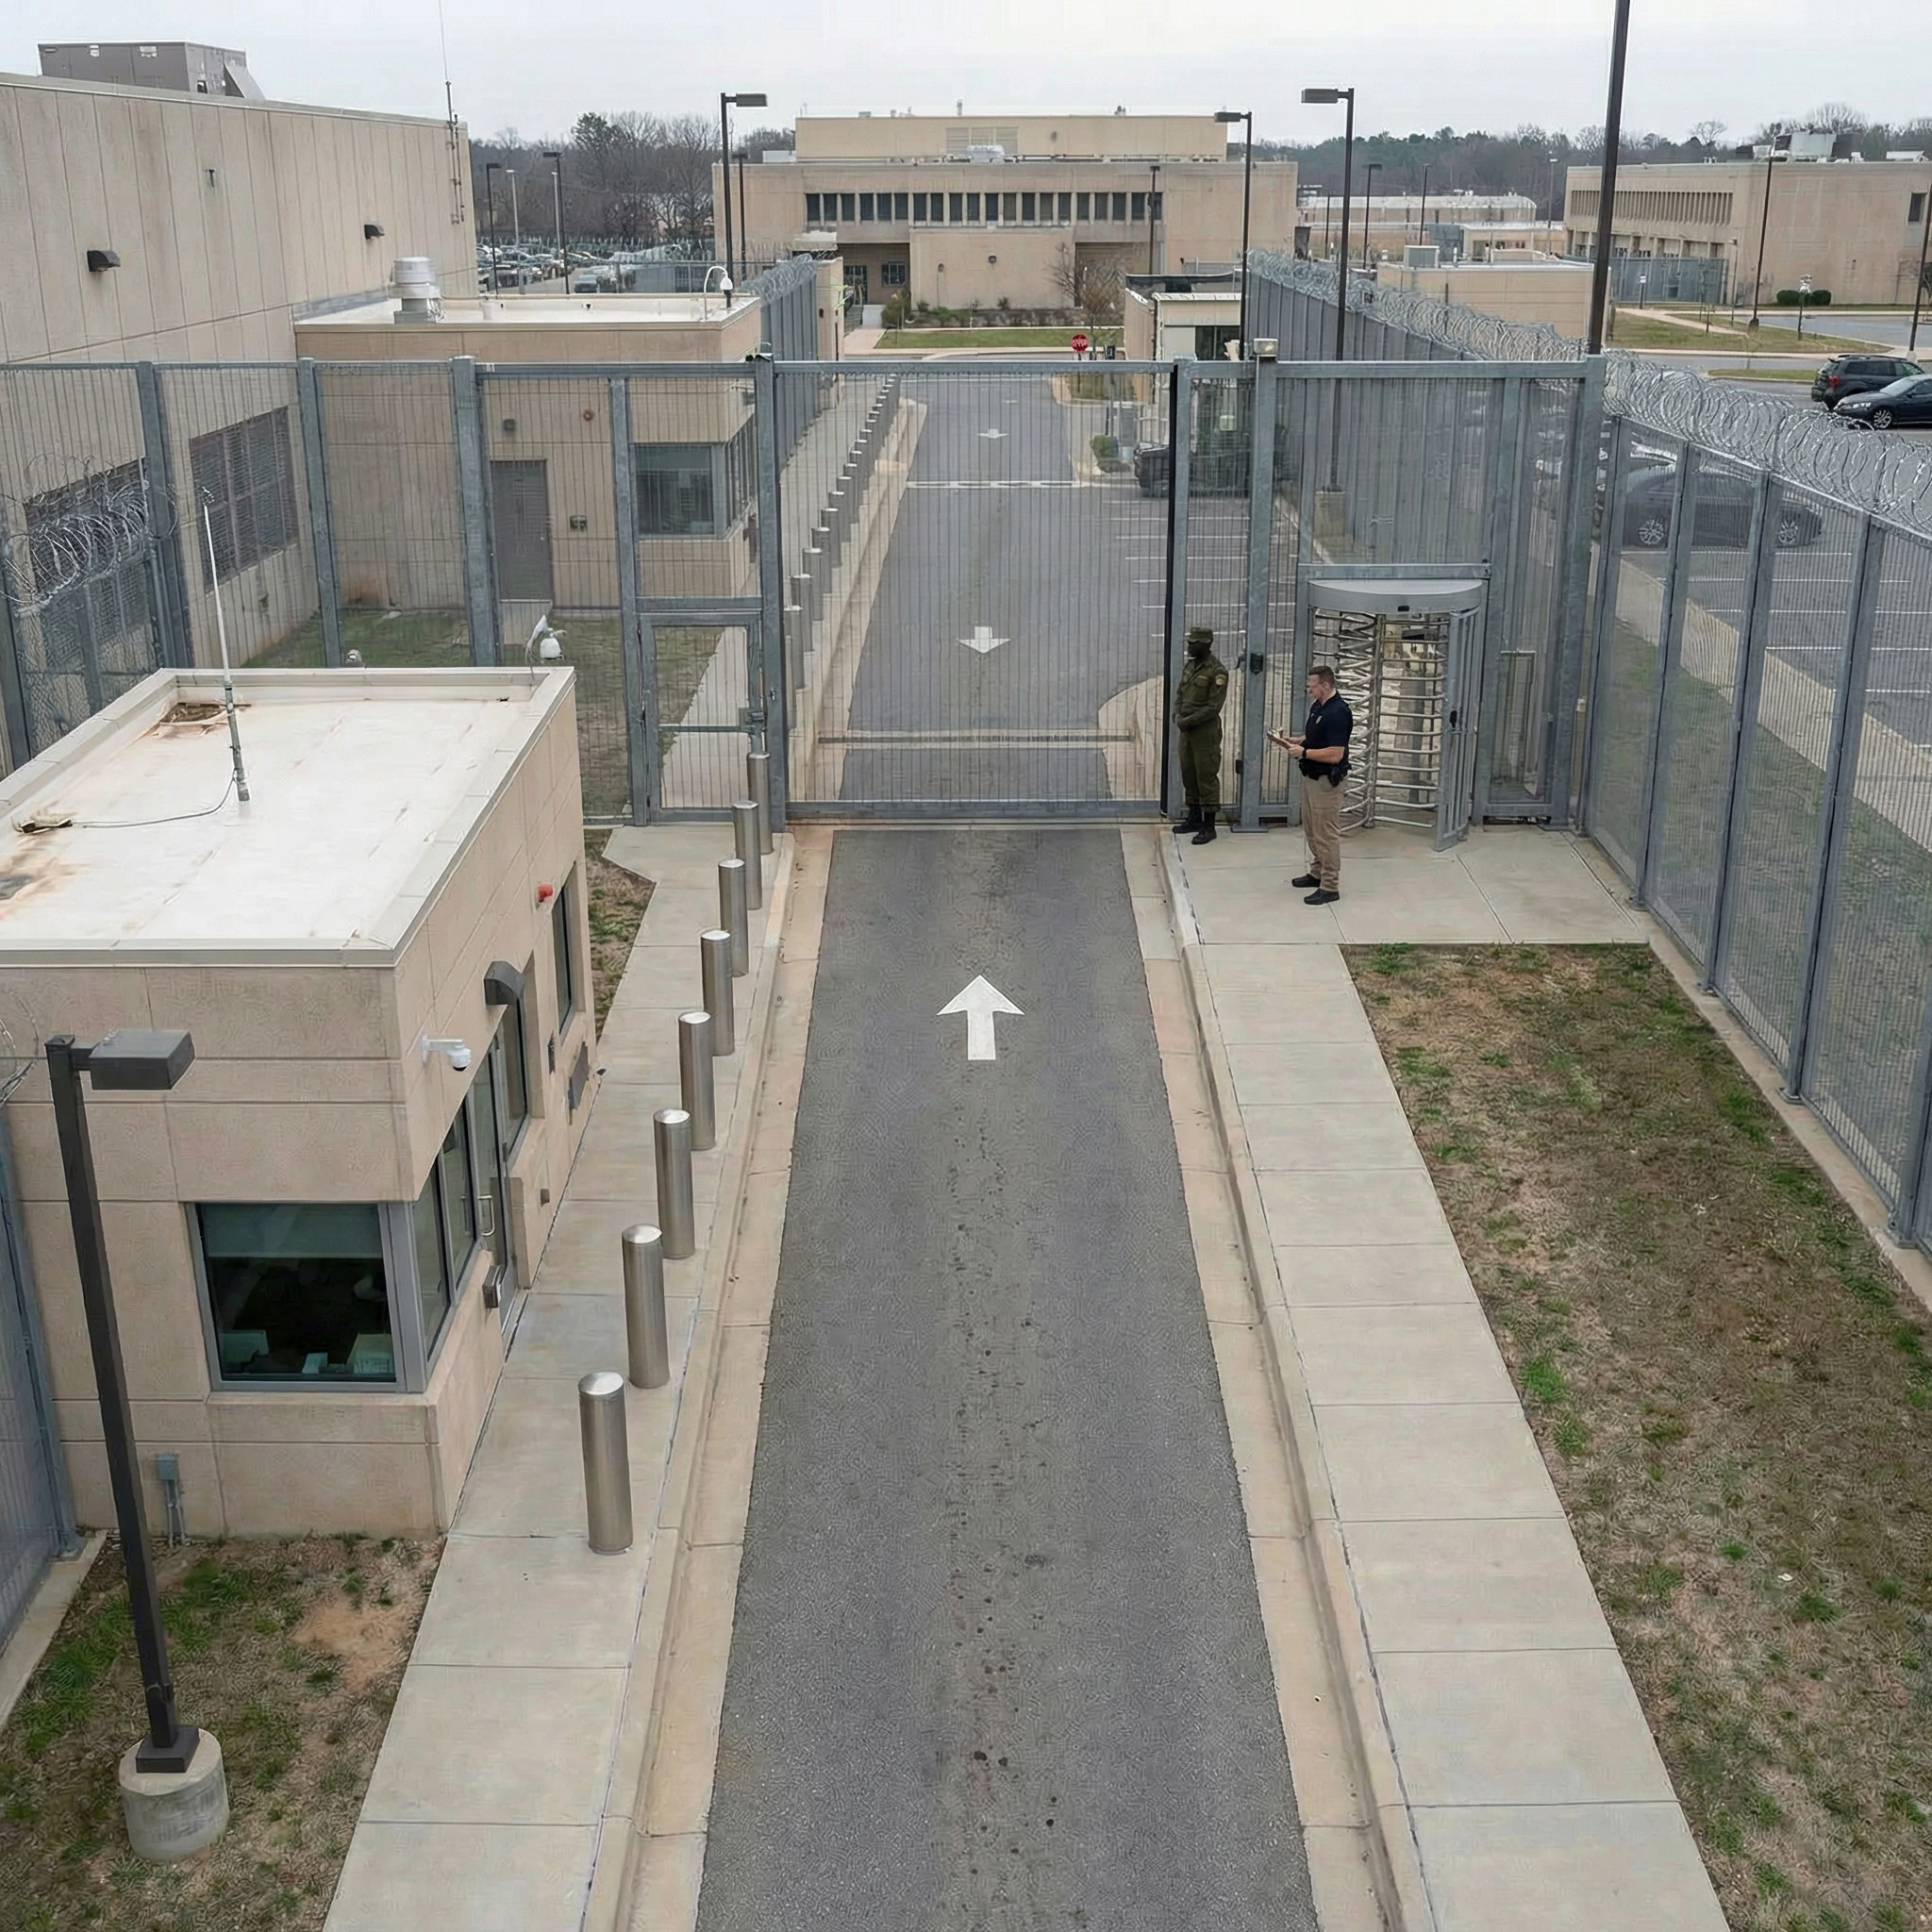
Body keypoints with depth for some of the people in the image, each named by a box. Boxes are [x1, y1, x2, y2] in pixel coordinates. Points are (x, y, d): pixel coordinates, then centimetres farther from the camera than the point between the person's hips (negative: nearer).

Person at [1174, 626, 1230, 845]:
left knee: (1206, 776, -5)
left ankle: (1208, 827, -2)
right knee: (1188, 774, 14)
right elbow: (1180, 692, 16)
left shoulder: (1217, 671, -14)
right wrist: (1178, 714, -2)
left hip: (1205, 731, -8)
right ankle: (1194, 818, 26)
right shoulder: (1189, 666, 11)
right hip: (1186, 729, 8)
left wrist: (1188, 721, -19)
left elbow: (1213, 707, -17)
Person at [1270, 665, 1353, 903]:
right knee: (1311, 829, 20)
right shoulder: (1317, 706, 8)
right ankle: (1317, 872, 34)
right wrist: (1292, 741, 6)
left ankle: (1330, 887, 2)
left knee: (1326, 834, -4)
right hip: (1311, 776, 10)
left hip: (1326, 780, -10)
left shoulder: (1337, 713, -23)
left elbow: (1335, 754, -27)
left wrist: (1303, 752, -20)